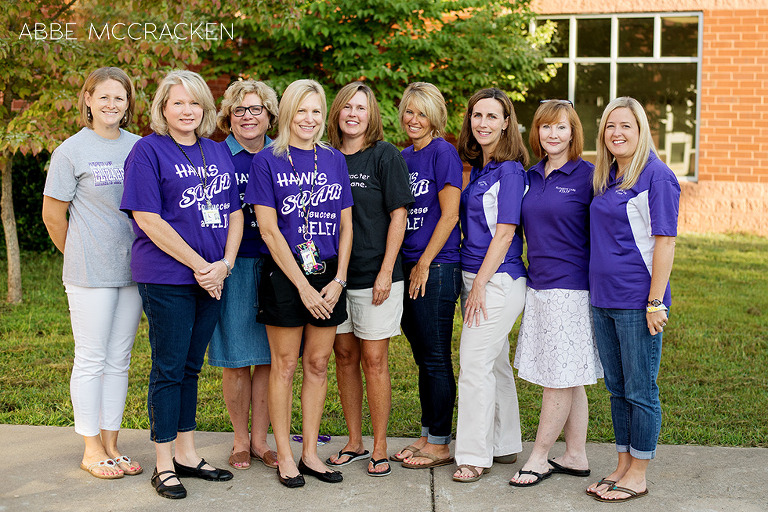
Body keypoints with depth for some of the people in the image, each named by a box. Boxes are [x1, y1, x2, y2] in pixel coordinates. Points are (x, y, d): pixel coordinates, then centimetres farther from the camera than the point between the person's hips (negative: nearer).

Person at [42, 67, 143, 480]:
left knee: (119, 361, 10)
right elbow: (53, 214, -1)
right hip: (90, 274, -4)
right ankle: (91, 449, 14)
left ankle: (110, 444, 21)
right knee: (91, 360, 2)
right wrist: (80, 256, 7)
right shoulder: (71, 151, -5)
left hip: (132, 269, 4)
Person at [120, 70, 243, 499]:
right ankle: (164, 464, 11)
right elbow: (149, 219, -11)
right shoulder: (148, 150, -4)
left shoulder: (218, 152, 14)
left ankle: (187, 452, 23)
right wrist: (199, 265, -12)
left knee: (191, 366, 13)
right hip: (167, 277, -5)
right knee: (169, 368, 1)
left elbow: (235, 213, 12)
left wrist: (224, 264, -4)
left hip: (212, 277, 5)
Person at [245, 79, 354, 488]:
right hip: (284, 276, -4)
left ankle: (310, 453, 19)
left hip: (328, 276, 4)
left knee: (318, 363, 8)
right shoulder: (267, 161, -3)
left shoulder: (334, 161, 9)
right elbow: (269, 229, -8)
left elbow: (345, 225, 9)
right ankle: (285, 457, 14)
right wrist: (302, 285, -12)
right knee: (285, 364, 3)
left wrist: (338, 279, -3)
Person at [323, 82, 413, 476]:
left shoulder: (385, 156, -3)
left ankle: (379, 449, 9)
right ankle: (354, 442, 21)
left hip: (374, 275, -4)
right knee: (345, 356, 9)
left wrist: (386, 271, -12)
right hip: (334, 273, 4)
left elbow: (398, 216, -6)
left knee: (374, 359, -1)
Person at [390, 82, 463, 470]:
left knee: (436, 359, -1)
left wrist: (424, 264, -13)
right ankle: (427, 435, 25)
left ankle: (440, 444, 9)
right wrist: (401, 264, 10)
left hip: (437, 267, -8)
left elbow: (449, 214, -13)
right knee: (422, 357, 14)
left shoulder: (443, 153, -9)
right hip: (409, 266, 8)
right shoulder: (403, 157, 14)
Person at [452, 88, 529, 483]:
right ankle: (505, 445, 26)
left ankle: (474, 456, 2)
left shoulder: (510, 170, -12)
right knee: (495, 363, 15)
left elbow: (505, 233, -16)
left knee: (475, 365, -7)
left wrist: (480, 284, -16)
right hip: (475, 276, 9)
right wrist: (473, 284, 11)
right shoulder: (478, 168, 13)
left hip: (498, 279, -9)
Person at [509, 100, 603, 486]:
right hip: (538, 284, 7)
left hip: (571, 287, -7)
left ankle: (539, 458, 10)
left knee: (560, 377, 0)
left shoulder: (587, 175, -7)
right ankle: (576, 456, 21)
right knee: (567, 380, 12)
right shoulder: (531, 176, 11)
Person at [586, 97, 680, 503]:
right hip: (603, 300, 8)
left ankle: (638, 474, 13)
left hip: (637, 301, -8)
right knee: (616, 388, 15)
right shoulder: (606, 177, 13)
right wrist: (597, 291, 14)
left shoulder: (656, 176, -10)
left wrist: (655, 302, -17)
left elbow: (665, 242, -14)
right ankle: (623, 465, 26)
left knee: (640, 390, 2)